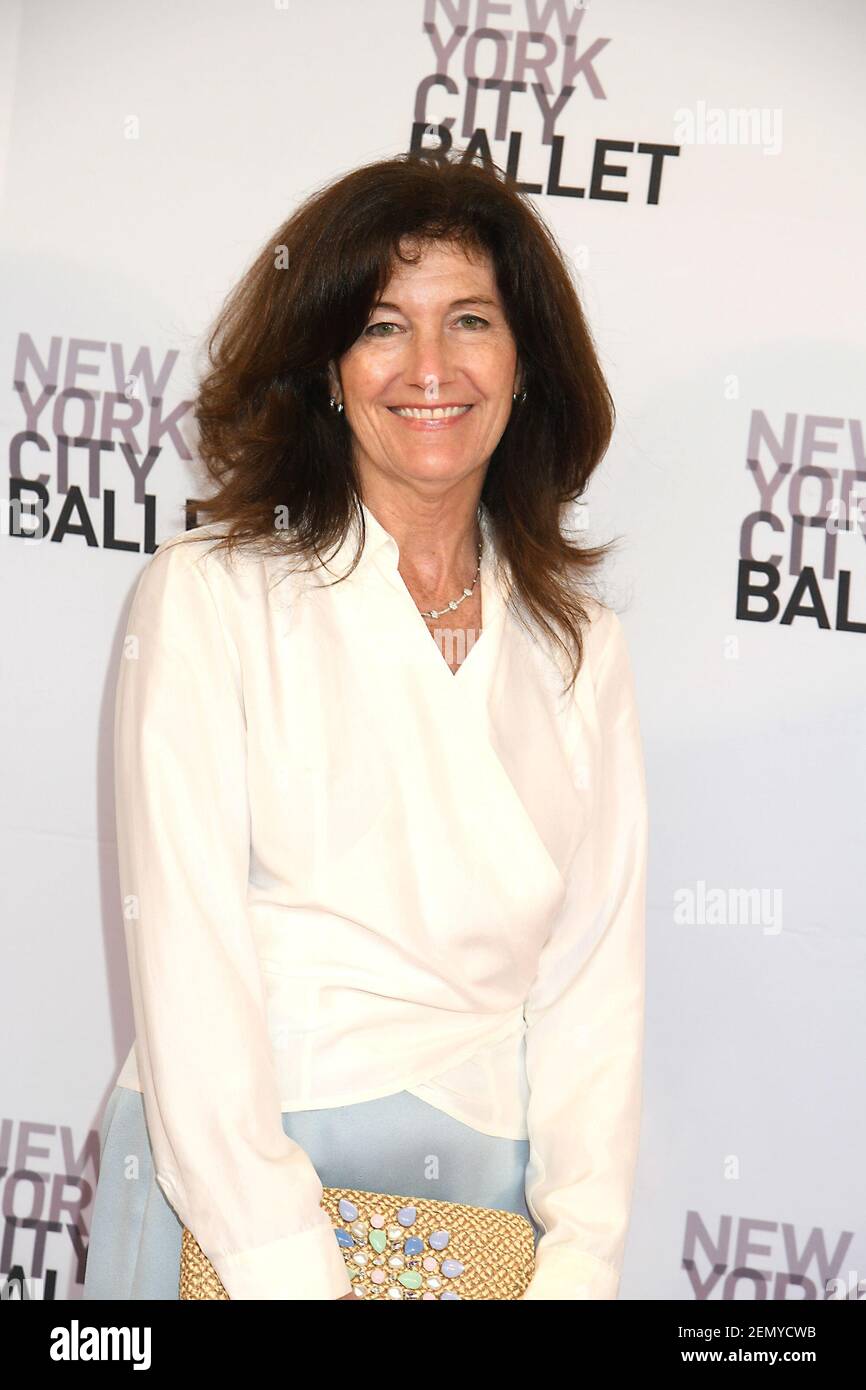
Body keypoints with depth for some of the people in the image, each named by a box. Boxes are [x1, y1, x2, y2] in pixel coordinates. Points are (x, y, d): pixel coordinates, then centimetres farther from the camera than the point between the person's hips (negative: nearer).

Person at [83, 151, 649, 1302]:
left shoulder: (581, 648, 6)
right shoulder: (209, 594, -6)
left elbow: (597, 970, 3)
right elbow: (188, 955, -12)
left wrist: (580, 1257, -8)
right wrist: (291, 1269, -17)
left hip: (490, 1198, 3)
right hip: (228, 1181, -3)